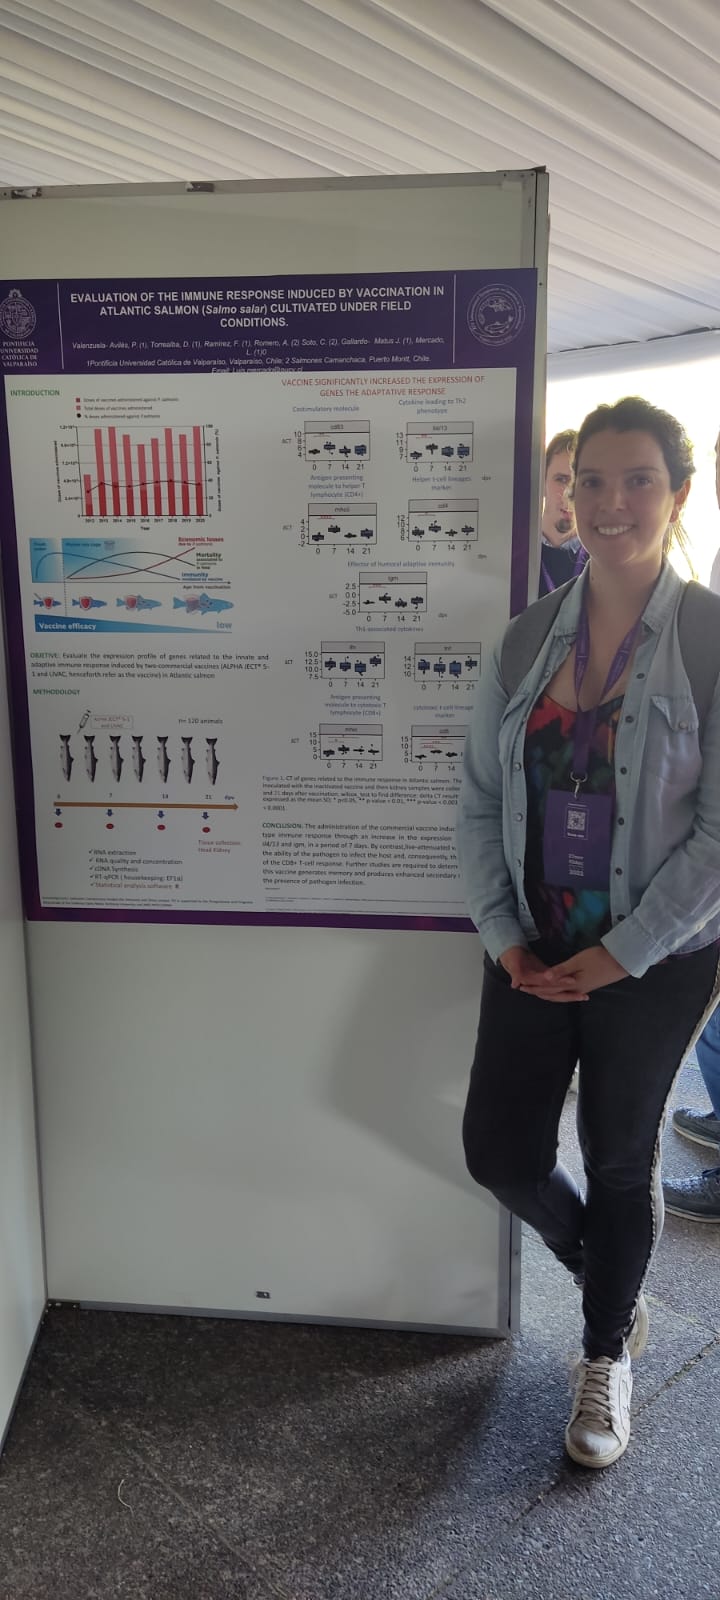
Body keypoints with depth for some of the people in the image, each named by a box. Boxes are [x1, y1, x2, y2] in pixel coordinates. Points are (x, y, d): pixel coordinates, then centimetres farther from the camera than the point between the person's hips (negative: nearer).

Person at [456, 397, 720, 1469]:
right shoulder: (527, 637, 0)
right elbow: (480, 799, 3)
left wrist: (621, 954, -15)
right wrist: (501, 934, -5)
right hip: (533, 952, 4)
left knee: (621, 1162, 13)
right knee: (500, 1152, 8)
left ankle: (607, 1353, 42)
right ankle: (607, 1274, 43)